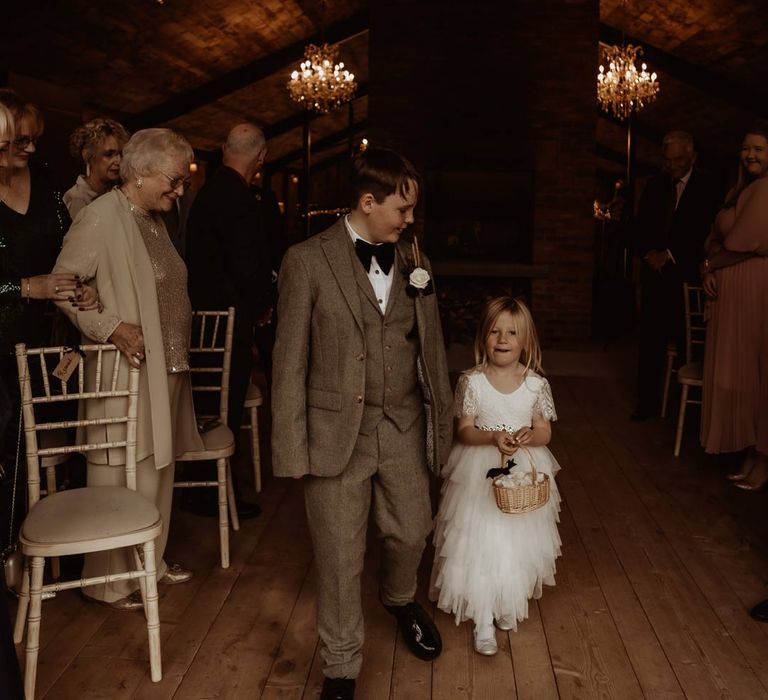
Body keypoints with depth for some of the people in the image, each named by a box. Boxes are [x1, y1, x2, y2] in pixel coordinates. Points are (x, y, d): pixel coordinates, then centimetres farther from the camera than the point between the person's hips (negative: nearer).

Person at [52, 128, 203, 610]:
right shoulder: (102, 216, -14)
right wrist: (111, 327, -23)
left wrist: (180, 346, 13)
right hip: (126, 372, -8)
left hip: (167, 371, 8)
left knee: (158, 472, 18)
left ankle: (151, 560, 34)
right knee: (120, 478, 3)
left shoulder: (154, 218, 12)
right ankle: (112, 580, 18)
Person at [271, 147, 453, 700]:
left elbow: (430, 349, 9)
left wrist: (442, 419, 6)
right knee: (340, 556, 7)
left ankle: (400, 599, 52)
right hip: (337, 430, -4)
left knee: (412, 533, 17)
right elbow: (290, 361, -8)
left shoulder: (415, 263, 5)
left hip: (404, 426, 4)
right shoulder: (308, 261, -8)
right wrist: (293, 447, -10)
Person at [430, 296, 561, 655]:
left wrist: (529, 436, -21)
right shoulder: (472, 381, -9)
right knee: (480, 544, -1)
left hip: (525, 473, 2)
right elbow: (464, 431, -7)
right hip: (481, 473, -2)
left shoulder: (536, 384, -4)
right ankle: (483, 622, 13)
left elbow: (545, 432, 1)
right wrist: (493, 438, -25)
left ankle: (509, 604, 38)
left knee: (518, 542, 13)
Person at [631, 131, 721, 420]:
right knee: (650, 341, 6)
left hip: (687, 275, -4)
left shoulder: (706, 187, -2)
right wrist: (648, 253, -5)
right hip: (655, 273, 4)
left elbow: (703, 232, -8)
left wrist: (669, 254, -12)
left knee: (687, 341, -4)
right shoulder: (654, 185, 12)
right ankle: (648, 401, 15)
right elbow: (641, 226, 12)